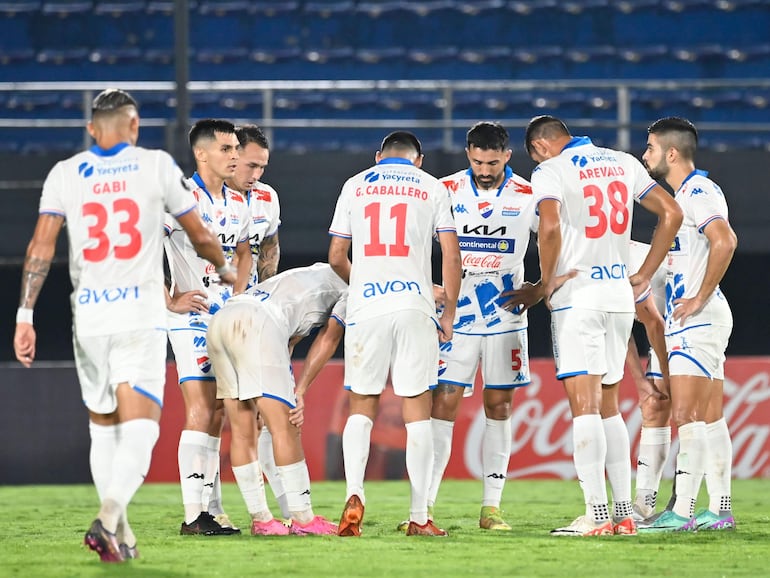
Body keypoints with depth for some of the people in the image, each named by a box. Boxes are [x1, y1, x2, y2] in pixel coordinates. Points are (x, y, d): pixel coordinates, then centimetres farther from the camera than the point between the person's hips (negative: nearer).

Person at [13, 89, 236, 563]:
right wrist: (225, 269, 34)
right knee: (139, 429, -8)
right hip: (141, 315, -3)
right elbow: (199, 235, 14)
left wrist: (25, 317, -2)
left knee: (104, 430, 17)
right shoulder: (157, 166, 3)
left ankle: (121, 535, 16)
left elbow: (41, 248, -3)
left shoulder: (65, 174, 7)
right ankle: (108, 519, -30)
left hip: (89, 318, 3)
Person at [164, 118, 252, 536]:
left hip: (226, 317, 8)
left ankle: (211, 508, 14)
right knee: (200, 410, -13)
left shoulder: (237, 204, 12)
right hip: (192, 316, -8)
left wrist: (237, 297, 11)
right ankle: (194, 513, -13)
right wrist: (170, 300, -15)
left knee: (217, 413, 9)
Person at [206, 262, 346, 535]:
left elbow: (287, 341, 31)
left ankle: (260, 518, 13)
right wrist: (300, 391, 8)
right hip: (257, 322, -8)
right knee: (285, 427, -4)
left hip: (220, 320, 8)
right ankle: (302, 519, -3)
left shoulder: (313, 275, 38)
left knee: (242, 430, 9)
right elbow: (328, 339, 10)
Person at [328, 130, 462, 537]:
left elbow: (336, 257, 13)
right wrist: (450, 312, 13)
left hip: (365, 306, 1)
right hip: (415, 306, -1)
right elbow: (451, 255, 4)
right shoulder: (431, 188, 10)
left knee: (361, 407, 10)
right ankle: (419, 516, 0)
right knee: (416, 411, 2)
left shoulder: (355, 186, 13)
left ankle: (354, 494, -12)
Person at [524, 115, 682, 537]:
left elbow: (550, 228, -23)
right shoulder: (623, 163, 13)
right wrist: (644, 276, 15)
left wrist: (547, 283, -9)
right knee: (605, 404, 15)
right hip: (620, 295, 6)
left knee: (584, 405, -7)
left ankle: (596, 514, -13)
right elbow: (671, 214, 12)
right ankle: (623, 512, 13)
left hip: (577, 295, -6)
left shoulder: (551, 171, -6)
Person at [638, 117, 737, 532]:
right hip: (695, 325, 10)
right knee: (709, 419, 9)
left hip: (698, 320, -10)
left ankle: (683, 511, -15)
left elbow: (725, 241, -28)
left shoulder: (699, 191, -13)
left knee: (687, 415, -12)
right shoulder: (683, 195, 18)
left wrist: (701, 297, -23)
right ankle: (719, 510, 11)